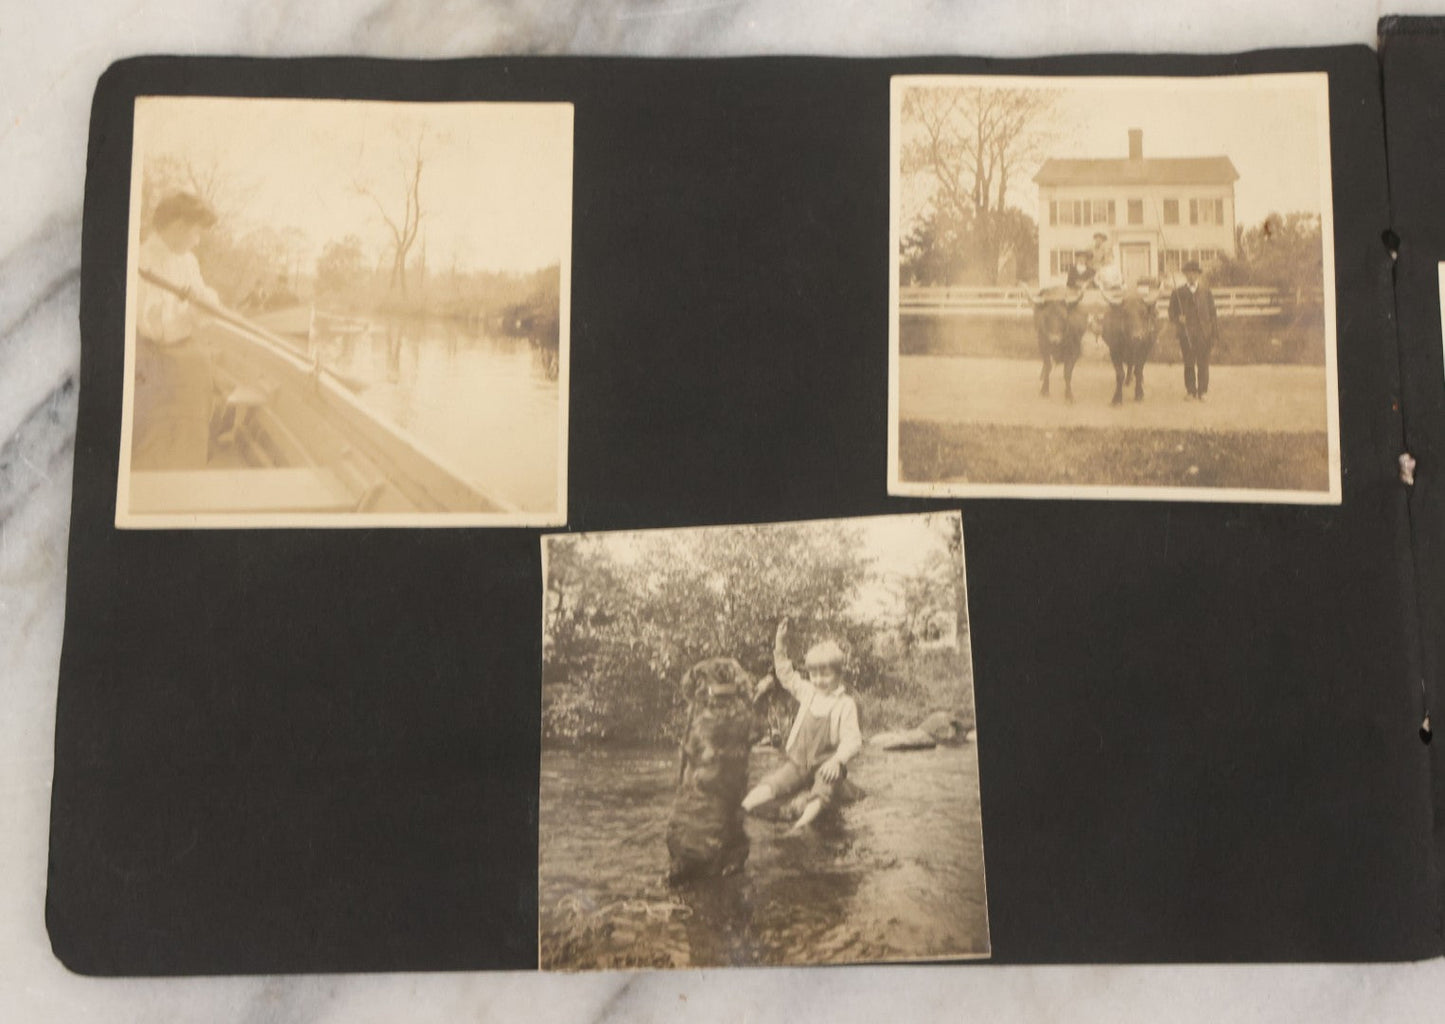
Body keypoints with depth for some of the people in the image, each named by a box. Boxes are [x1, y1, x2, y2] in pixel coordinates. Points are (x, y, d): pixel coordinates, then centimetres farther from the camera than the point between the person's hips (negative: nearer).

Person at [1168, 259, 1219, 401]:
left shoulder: (1205, 292, 8)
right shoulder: (1178, 293, 5)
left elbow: (1212, 313, 9)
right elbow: (1171, 313, 9)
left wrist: (1214, 335, 3)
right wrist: (1178, 319, -15)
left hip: (1204, 334, 1)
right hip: (1186, 334, -1)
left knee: (1203, 364, 1)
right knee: (1189, 364, 1)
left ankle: (1202, 392, 8)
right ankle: (1191, 392, 10)